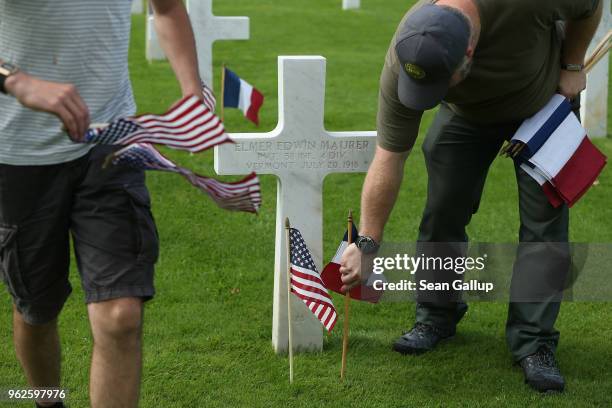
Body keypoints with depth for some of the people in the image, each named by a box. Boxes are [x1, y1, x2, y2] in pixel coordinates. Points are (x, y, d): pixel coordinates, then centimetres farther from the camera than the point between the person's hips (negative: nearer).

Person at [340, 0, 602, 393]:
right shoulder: (402, 63, -34)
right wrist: (367, 243, -26)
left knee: (544, 218, -8)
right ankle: (437, 315, 15)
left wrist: (572, 66, -14)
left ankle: (534, 343, -4)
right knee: (443, 209, -4)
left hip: (547, 99, -1)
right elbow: (389, 158, -27)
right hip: (468, 113, 1)